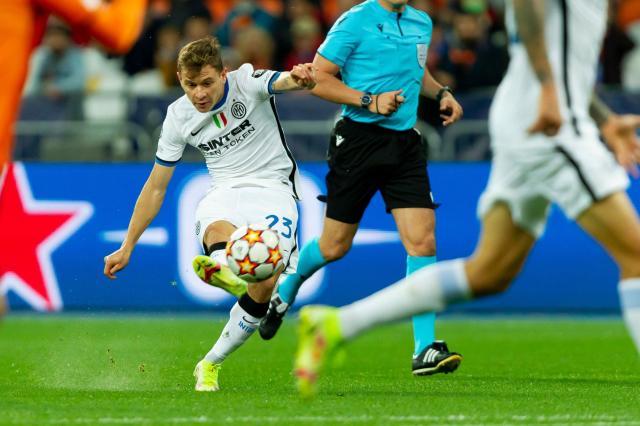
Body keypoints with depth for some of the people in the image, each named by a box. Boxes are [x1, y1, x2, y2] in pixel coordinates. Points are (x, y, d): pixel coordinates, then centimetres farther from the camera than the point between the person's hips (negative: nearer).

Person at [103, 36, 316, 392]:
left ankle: (211, 364, -4)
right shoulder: (179, 116, 1)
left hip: (272, 187, -2)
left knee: (265, 284, -22)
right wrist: (127, 247, 9)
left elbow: (284, 81, -32)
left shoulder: (247, 82, -9)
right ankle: (223, 266, -75)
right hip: (225, 191, 2)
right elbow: (156, 187, 9)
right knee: (216, 228, -38)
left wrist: (300, 78, -59)